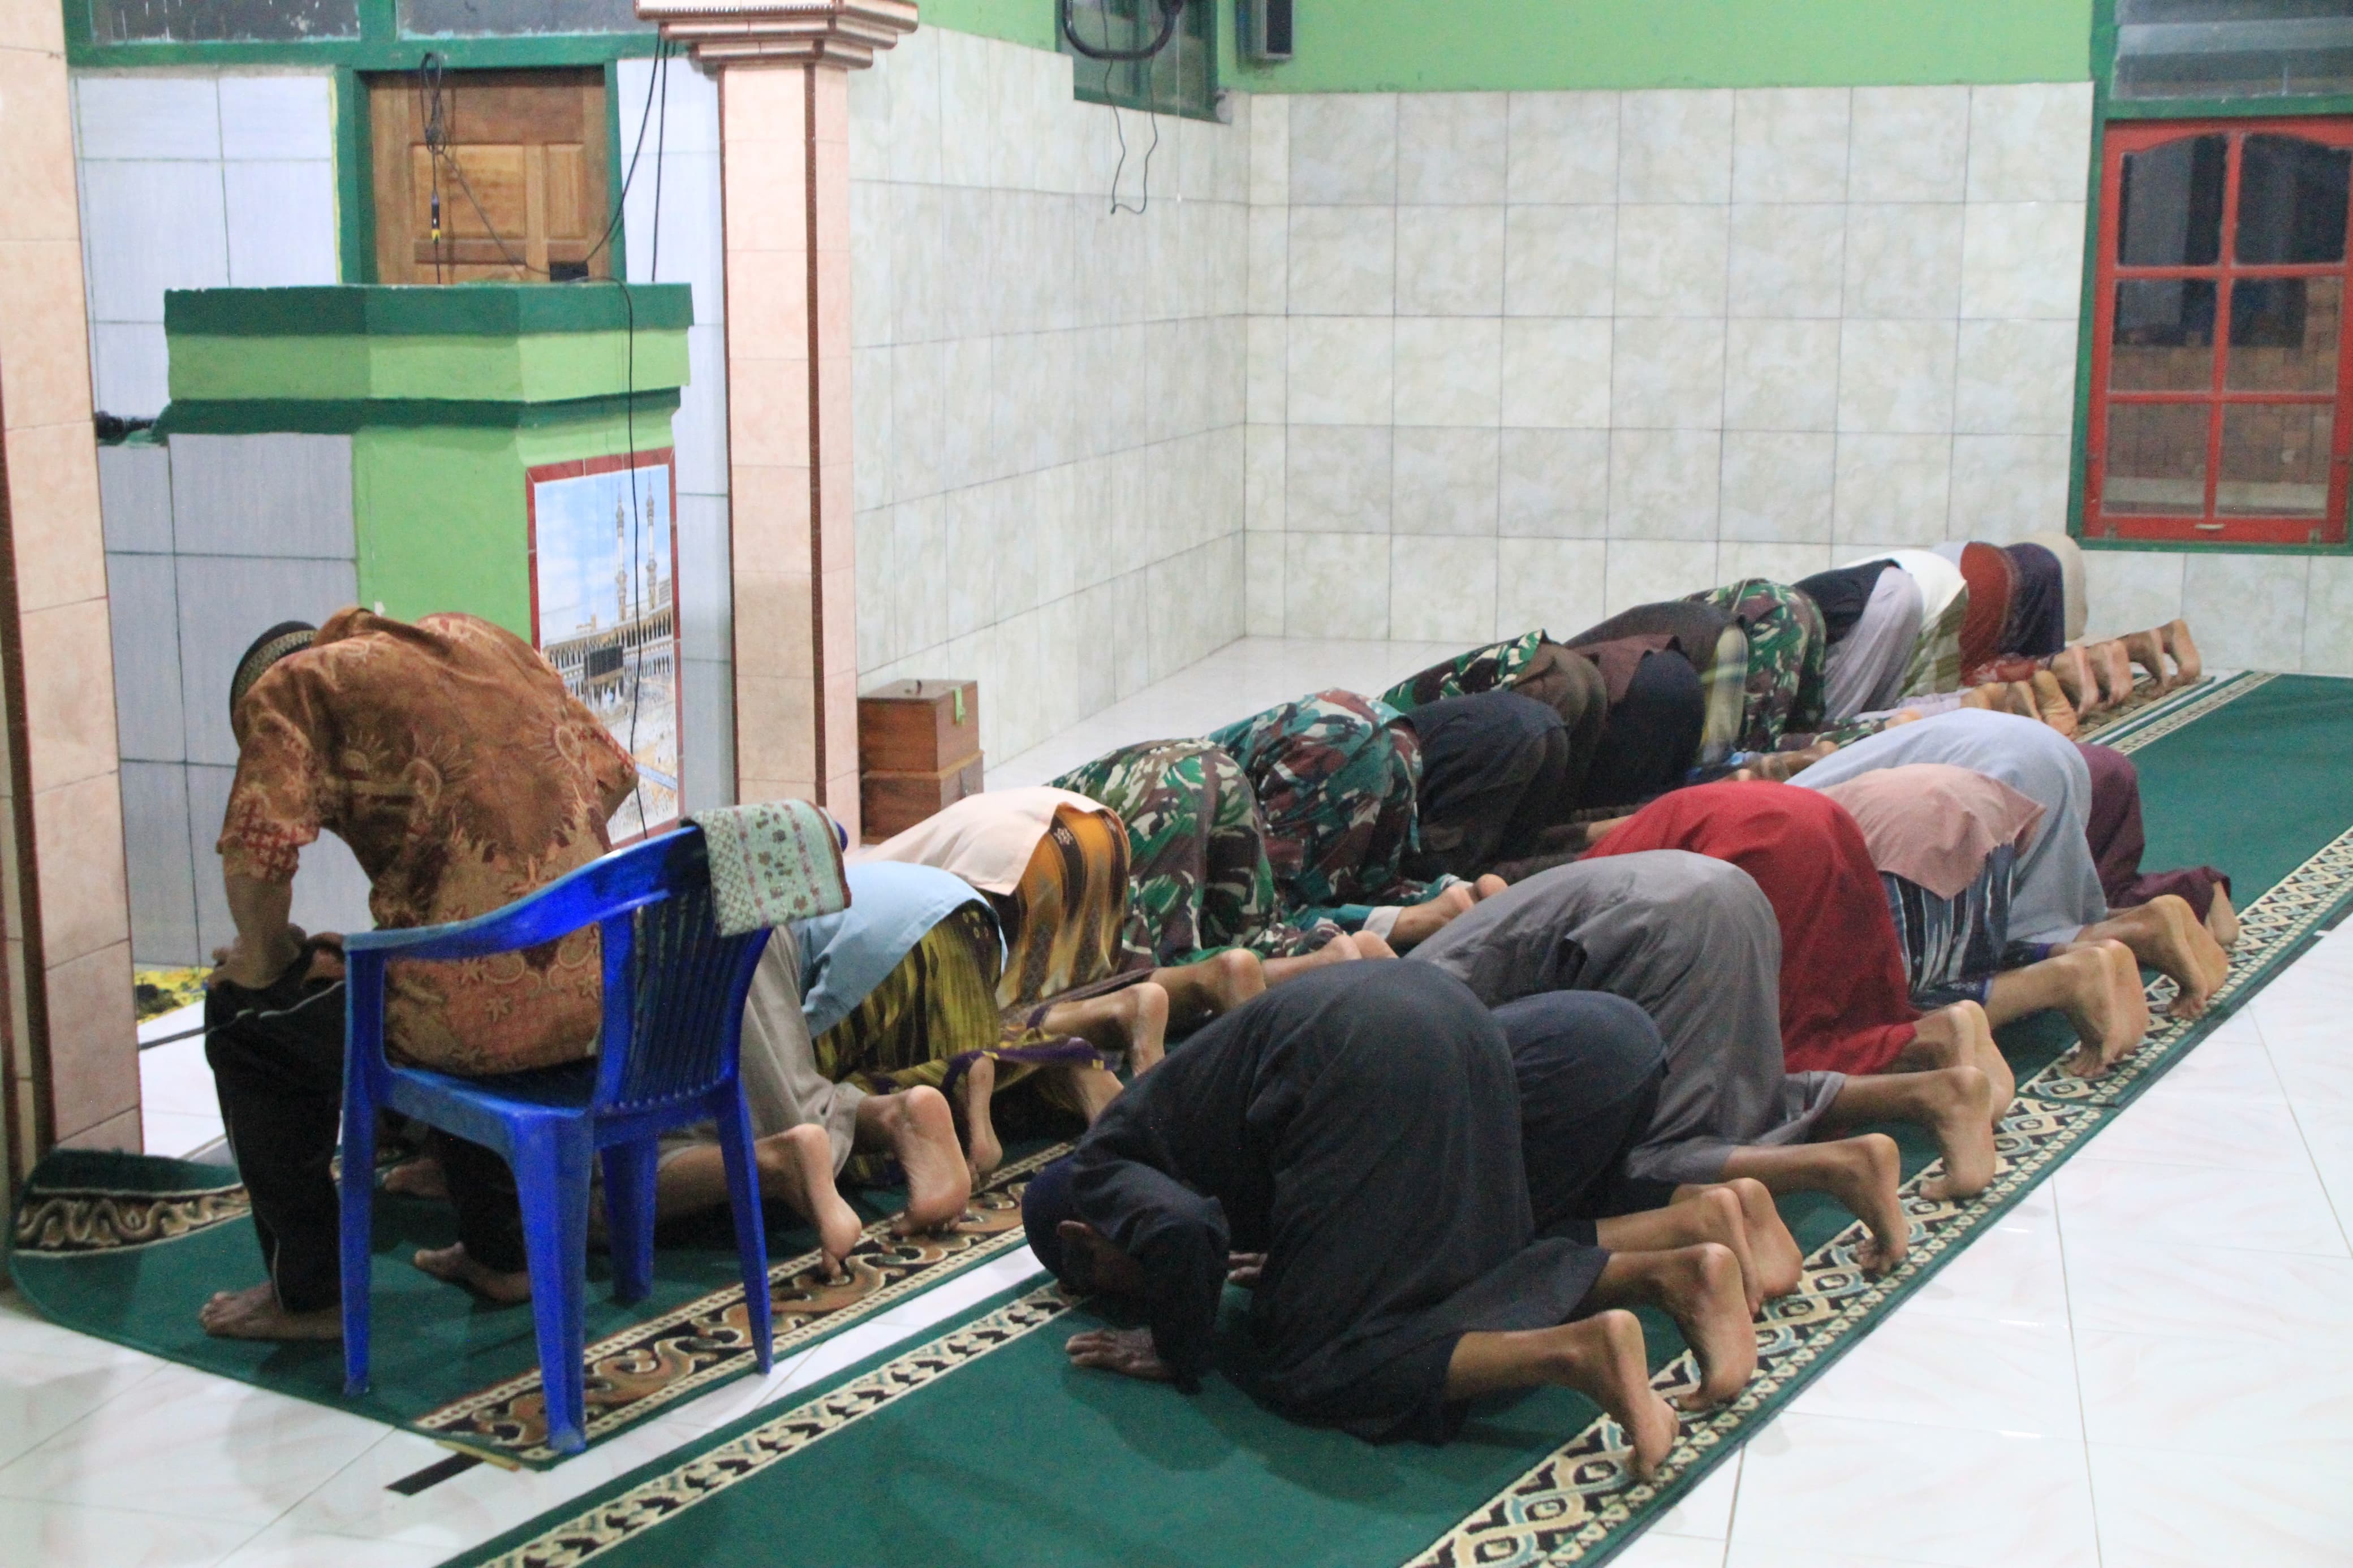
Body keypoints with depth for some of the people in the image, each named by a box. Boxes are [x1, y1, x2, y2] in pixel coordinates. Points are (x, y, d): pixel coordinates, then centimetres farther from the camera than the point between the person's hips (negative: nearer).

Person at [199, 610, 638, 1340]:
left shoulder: (296, 686, 2)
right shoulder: (482, 640, 20)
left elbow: (258, 850, -13)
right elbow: (613, 775, 19)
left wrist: (264, 960, 5)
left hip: (478, 1012, -7)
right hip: (593, 988, 7)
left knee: (244, 1014, 18)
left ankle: (310, 1294, 25)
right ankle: (501, 1253, 39)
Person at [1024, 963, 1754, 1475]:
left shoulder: (1094, 1173, 11)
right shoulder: (1142, 1123, 36)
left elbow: (1178, 1230, -12)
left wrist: (1179, 1356, 4)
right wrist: (1290, 1252, 44)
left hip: (1366, 1054, -9)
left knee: (1318, 1362, -5)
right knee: (1476, 1284, 22)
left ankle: (1577, 1351, -23)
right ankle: (1669, 1271, 2)